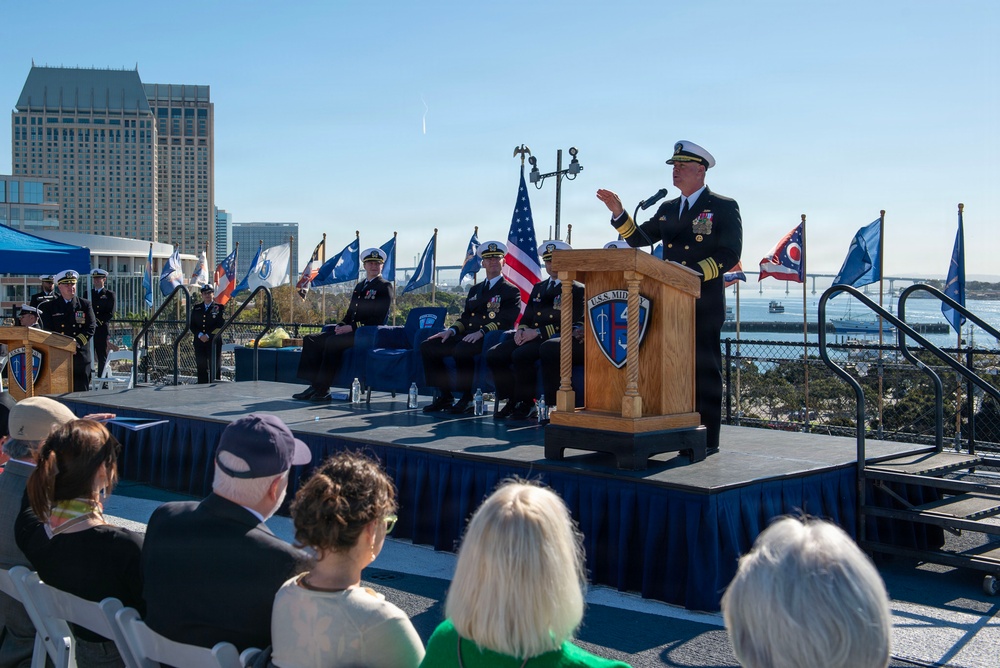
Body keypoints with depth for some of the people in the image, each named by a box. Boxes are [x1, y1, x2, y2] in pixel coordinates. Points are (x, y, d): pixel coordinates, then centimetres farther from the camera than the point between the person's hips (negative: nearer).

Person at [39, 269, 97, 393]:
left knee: (81, 391, 0)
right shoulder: (49, 306, 9)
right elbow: (47, 331, 3)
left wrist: (76, 344, -12)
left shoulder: (85, 304, 10)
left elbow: (91, 327, 1)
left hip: (80, 357, 0)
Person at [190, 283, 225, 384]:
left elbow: (221, 325, -4)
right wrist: (199, 335, -10)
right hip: (199, 341, 3)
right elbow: (191, 325, 8)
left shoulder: (219, 308, 4)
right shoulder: (196, 308, 14)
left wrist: (208, 335, -13)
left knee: (215, 367, -3)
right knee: (201, 367, 3)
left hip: (214, 341, -3)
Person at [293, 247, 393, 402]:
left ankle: (322, 389, -27)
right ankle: (314, 385, -12)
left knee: (332, 341, -32)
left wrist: (352, 327, -17)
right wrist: (341, 325, 2)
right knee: (311, 339, -5)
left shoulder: (385, 286, -2)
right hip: (350, 331, 9)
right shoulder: (359, 286, 23)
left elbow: (378, 319, -13)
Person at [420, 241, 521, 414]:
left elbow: (505, 321, -11)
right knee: (427, 347, -9)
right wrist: (451, 331, 1)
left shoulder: (511, 291, 3)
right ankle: (444, 396, -6)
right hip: (468, 334, 7)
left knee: (461, 350, -38)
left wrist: (482, 332, -24)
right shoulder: (475, 290, 26)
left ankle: (467, 398, -22)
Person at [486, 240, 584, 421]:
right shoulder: (538, 288, 24)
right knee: (493, 354, -15)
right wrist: (521, 329, -2)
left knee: (520, 355, -33)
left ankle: (526, 403, -15)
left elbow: (571, 324, -11)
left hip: (553, 339, -7)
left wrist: (539, 332, -18)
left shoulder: (576, 289, 1)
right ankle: (512, 400, -4)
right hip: (532, 337, 7)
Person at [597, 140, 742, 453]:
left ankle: (707, 438, 3)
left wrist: (694, 273, -20)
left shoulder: (724, 207, -1)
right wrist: (618, 212, -4)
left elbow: (730, 255, -10)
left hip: (705, 304, -6)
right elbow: (639, 238, 10)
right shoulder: (667, 209, 17)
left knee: (705, 369, -3)